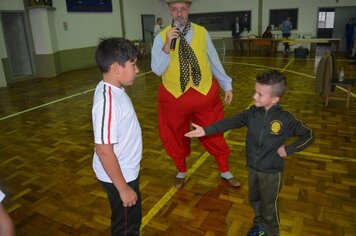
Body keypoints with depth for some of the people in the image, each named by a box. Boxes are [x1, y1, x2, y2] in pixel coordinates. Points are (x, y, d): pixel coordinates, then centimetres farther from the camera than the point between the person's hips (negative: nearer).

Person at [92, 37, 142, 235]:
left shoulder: (113, 89, -2)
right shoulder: (107, 102, -31)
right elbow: (104, 150, -29)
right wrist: (123, 188, -21)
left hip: (126, 170, 9)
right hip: (118, 176, -9)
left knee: (132, 219, 29)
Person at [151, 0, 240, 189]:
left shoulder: (202, 33, 0)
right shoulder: (162, 38, -5)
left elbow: (213, 60, 5)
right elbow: (157, 70, -12)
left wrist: (227, 85, 7)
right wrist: (167, 45, -25)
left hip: (205, 93, 1)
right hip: (174, 96, 0)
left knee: (214, 133, 12)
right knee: (176, 136, 14)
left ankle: (224, 171, 35)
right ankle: (181, 171, 40)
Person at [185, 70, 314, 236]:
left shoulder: (286, 119, -18)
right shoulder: (252, 113, -8)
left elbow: (308, 136, -8)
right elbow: (230, 122, -12)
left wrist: (288, 149, -17)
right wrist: (206, 130, -19)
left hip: (271, 171, -4)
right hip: (253, 168, 4)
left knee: (269, 207, 15)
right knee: (254, 200, 25)